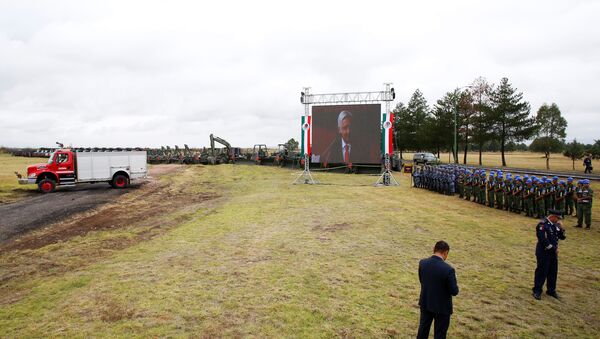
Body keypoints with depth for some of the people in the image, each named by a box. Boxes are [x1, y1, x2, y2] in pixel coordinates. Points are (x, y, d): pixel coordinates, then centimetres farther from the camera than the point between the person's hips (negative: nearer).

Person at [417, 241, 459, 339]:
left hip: (425, 303, 5)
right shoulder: (448, 269, -27)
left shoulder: (422, 263, -11)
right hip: (442, 307, -4)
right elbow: (454, 292, -17)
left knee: (423, 329, 24)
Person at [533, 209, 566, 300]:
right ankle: (537, 291, 10)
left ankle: (551, 290, 29)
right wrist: (552, 248, -15)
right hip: (544, 252, -8)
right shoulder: (542, 225, -17)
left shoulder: (556, 225, 8)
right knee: (541, 271, -1)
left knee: (553, 271, 14)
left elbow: (562, 237, 11)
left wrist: (561, 229, -6)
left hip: (553, 252, 8)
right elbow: (543, 240, -23)